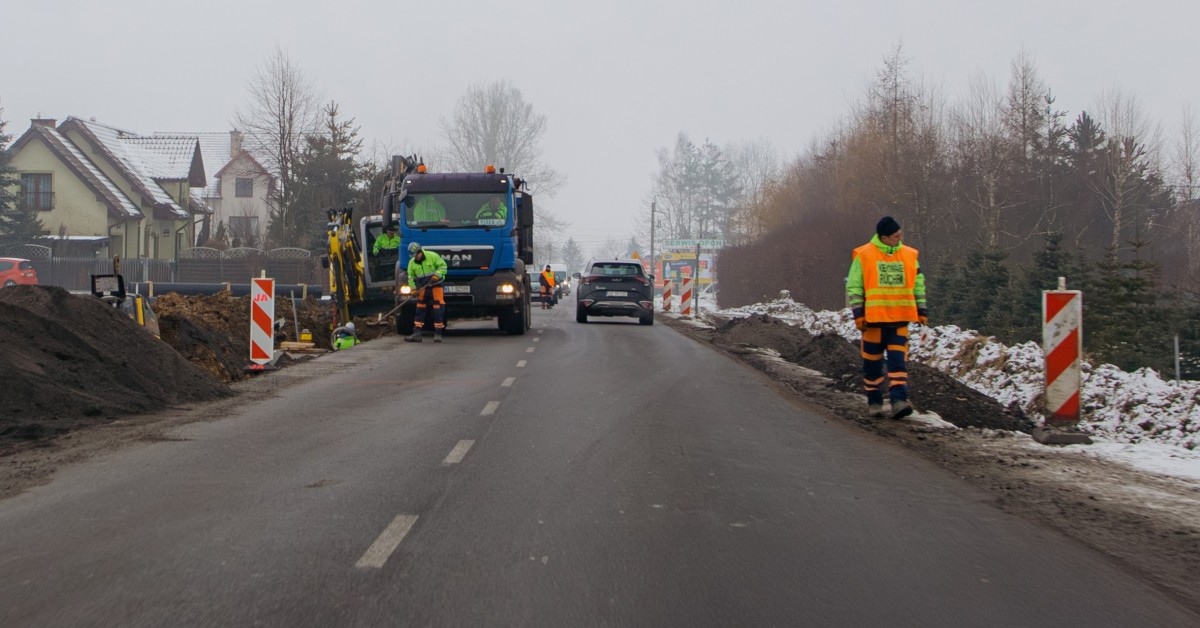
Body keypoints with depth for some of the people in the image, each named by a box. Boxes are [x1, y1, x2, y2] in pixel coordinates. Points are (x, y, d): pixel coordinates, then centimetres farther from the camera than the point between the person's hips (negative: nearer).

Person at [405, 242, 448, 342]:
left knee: (438, 310, -7)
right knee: (420, 309, 1)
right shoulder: (412, 262, 5)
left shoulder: (432, 256, -9)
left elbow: (443, 266, -5)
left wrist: (437, 274, -20)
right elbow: (411, 276, 11)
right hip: (422, 288, 4)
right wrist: (413, 288, -1)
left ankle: (438, 334, -1)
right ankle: (417, 334, 2)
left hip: (435, 286, -4)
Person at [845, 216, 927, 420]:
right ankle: (874, 401, 17)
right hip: (874, 318, -2)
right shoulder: (863, 255, -2)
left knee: (898, 361, -8)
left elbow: (918, 284, 16)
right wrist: (858, 313, -7)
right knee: (873, 362, 6)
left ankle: (899, 400, -14)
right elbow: (853, 286, 0)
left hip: (900, 319, 2)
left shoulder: (910, 255, 8)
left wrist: (922, 310, 10)